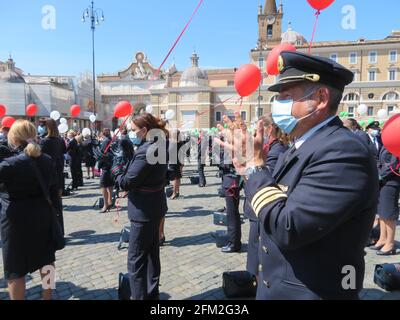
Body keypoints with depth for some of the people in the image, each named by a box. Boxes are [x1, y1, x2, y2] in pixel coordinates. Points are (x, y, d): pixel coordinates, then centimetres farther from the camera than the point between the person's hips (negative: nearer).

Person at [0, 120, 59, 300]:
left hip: (17, 221, -6)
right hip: (43, 217, 6)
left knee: (15, 269, 8)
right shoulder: (48, 161, -1)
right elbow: (54, 191, 4)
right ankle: (47, 297, 34)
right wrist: (52, 212, 14)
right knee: (45, 260, 19)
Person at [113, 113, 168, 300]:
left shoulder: (145, 152, -23)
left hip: (144, 211, -10)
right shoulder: (157, 148, 8)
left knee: (136, 260, 1)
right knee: (152, 254, 20)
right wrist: (124, 166, 1)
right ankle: (152, 294, 34)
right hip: (154, 208, 10)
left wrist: (115, 165, -4)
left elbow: (125, 183, -20)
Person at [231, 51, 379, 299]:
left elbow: (286, 229, -29)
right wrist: (253, 172, -5)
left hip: (311, 292, -8)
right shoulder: (300, 148, 5)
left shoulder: (344, 151, -24)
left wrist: (256, 166, -19)